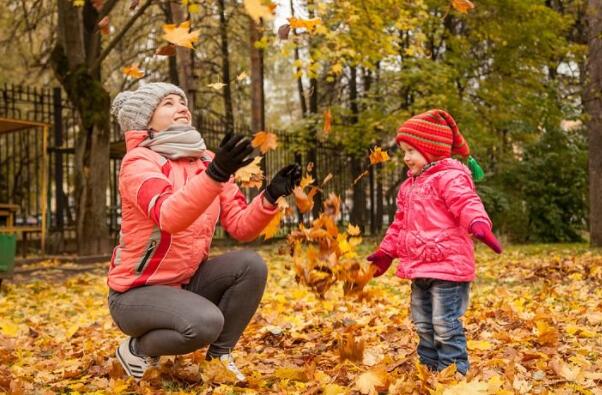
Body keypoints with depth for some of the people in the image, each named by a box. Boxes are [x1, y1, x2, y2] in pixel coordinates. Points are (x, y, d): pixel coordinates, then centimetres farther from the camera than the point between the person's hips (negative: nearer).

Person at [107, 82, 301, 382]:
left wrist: (270, 197, -21)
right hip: (136, 292, -6)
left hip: (186, 282, 6)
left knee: (251, 265, -16)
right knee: (206, 322, -31)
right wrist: (214, 175, -49)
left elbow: (241, 227, -3)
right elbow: (169, 217, -36)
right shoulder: (139, 161, -16)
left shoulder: (207, 162, 3)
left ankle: (219, 355, 1)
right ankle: (137, 349, -1)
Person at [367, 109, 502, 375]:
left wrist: (479, 225, -47)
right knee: (423, 325, 17)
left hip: (447, 266, -9)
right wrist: (385, 253, 28)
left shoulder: (450, 178, -11)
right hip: (420, 268, 9)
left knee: (445, 326, -6)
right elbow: (400, 225, 25)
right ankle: (429, 369, 30)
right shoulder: (409, 186, 17)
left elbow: (467, 205, -27)